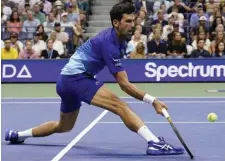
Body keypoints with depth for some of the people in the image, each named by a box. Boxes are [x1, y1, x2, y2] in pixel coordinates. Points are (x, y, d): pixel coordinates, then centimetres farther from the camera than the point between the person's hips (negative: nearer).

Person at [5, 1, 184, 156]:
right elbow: (125, 85, -24)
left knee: (64, 127, 30)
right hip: (75, 78, -11)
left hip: (67, 80, 11)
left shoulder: (117, 38, 7)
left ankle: (17, 134, 45)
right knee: (120, 106, -27)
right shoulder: (109, 43, -22)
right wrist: (153, 101, -29)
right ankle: (155, 142, -40)